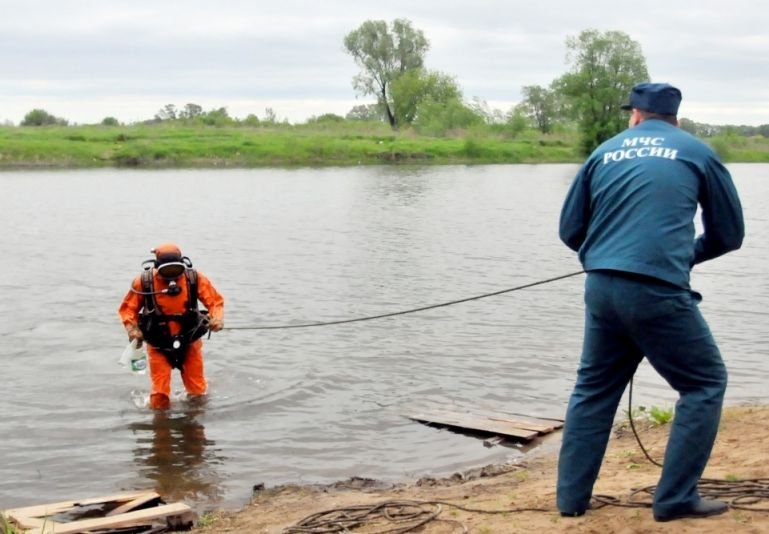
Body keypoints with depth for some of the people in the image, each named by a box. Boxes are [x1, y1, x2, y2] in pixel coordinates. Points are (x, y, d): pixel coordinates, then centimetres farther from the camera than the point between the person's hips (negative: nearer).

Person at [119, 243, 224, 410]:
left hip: (189, 341, 1)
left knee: (197, 391, 13)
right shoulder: (144, 282, -16)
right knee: (160, 395, 1)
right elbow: (128, 308, -6)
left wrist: (217, 318, -25)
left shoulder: (194, 278, -13)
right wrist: (132, 329, -22)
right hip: (158, 345, -1)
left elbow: (215, 300, -6)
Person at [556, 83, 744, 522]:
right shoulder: (697, 152, 9)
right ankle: (676, 498, 9)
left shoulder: (605, 153, 16)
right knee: (705, 383, 12)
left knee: (594, 388, 18)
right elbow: (730, 234, 13)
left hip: (600, 289, 4)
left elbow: (570, 230, 18)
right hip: (658, 290, -4)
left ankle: (573, 496, 20)